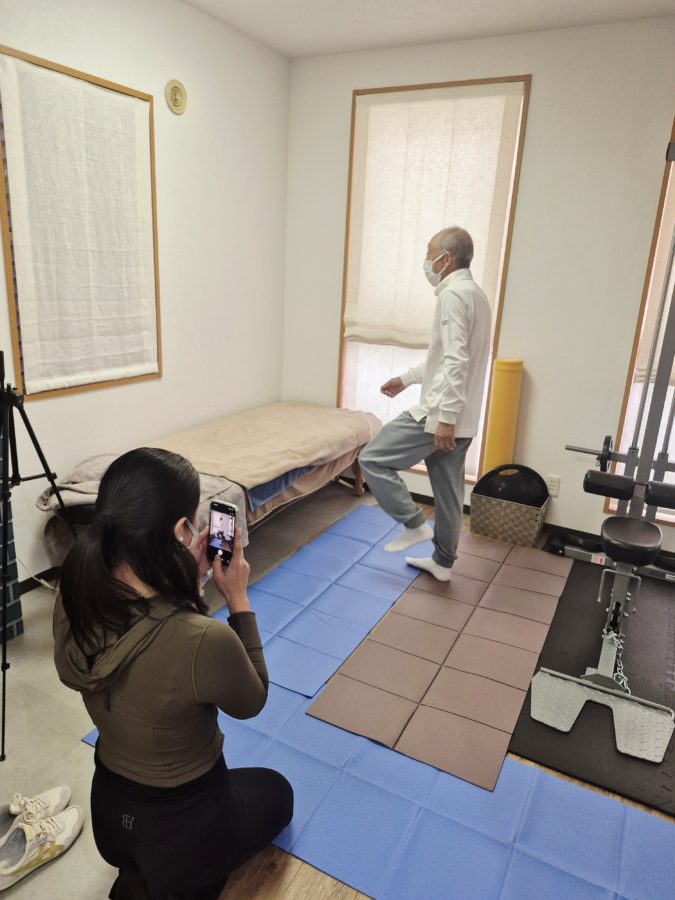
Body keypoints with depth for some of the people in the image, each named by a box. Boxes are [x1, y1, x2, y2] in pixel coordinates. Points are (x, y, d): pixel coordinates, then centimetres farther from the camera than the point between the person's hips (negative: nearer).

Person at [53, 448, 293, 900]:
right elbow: (251, 702, -15)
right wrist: (239, 601, -12)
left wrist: (183, 574, -6)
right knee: (276, 792, 28)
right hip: (181, 829, -6)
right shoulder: (205, 640, -39)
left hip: (108, 811, 6)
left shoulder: (72, 604, -18)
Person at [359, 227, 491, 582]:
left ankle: (415, 524, 5)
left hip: (439, 413, -10)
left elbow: (455, 361, -24)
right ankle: (442, 561, 27)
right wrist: (406, 378, 27)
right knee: (448, 490, 16)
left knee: (372, 458, -2)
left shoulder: (453, 294, -14)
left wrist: (444, 417, -27)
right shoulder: (475, 294, 18)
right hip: (461, 418, 10)